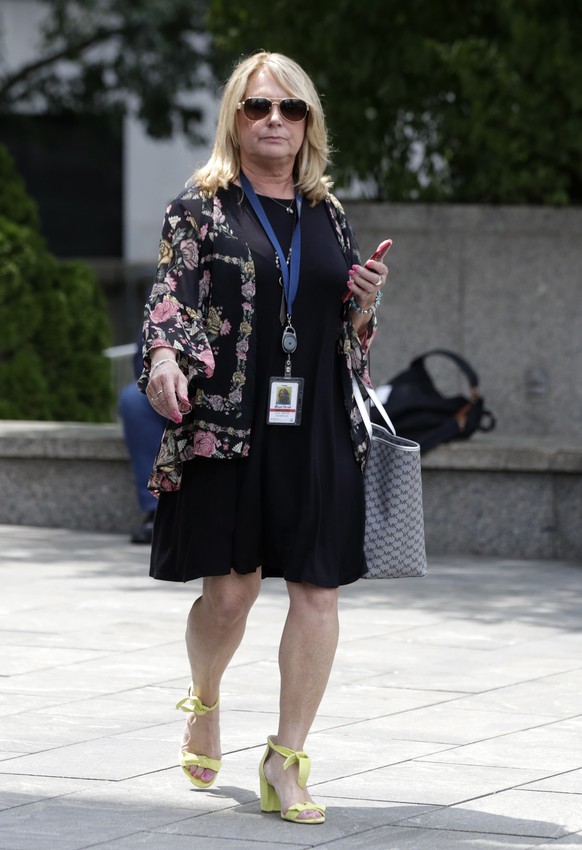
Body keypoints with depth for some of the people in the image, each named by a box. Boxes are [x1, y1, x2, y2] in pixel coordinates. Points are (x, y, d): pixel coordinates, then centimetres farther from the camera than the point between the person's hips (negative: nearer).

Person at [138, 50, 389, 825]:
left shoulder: (327, 216, 15)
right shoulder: (202, 207, 3)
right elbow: (172, 296, -5)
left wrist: (366, 299, -1)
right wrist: (164, 360, -24)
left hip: (317, 431, 3)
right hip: (226, 426, -3)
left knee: (318, 588, -3)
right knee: (230, 587, -2)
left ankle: (287, 759, 4)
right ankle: (205, 703, 31)